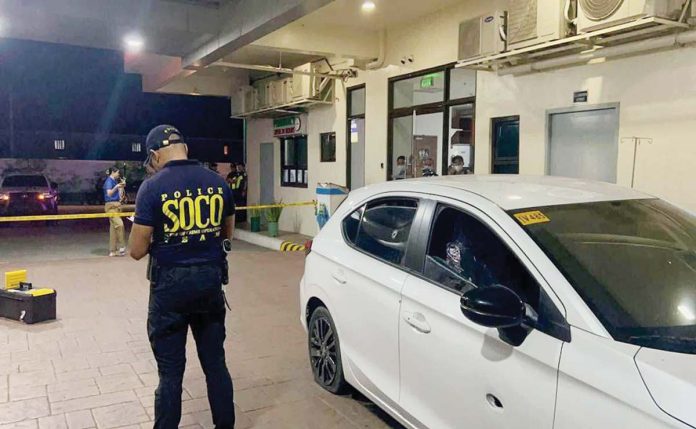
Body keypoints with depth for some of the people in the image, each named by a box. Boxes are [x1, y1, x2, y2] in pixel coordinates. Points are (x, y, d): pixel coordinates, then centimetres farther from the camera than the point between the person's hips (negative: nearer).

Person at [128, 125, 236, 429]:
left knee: (171, 371, 9)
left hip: (170, 285, -4)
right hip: (211, 281, 4)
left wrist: (157, 241, 10)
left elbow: (137, 250, -9)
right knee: (215, 363, 16)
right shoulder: (218, 182, 2)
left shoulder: (152, 187, -12)